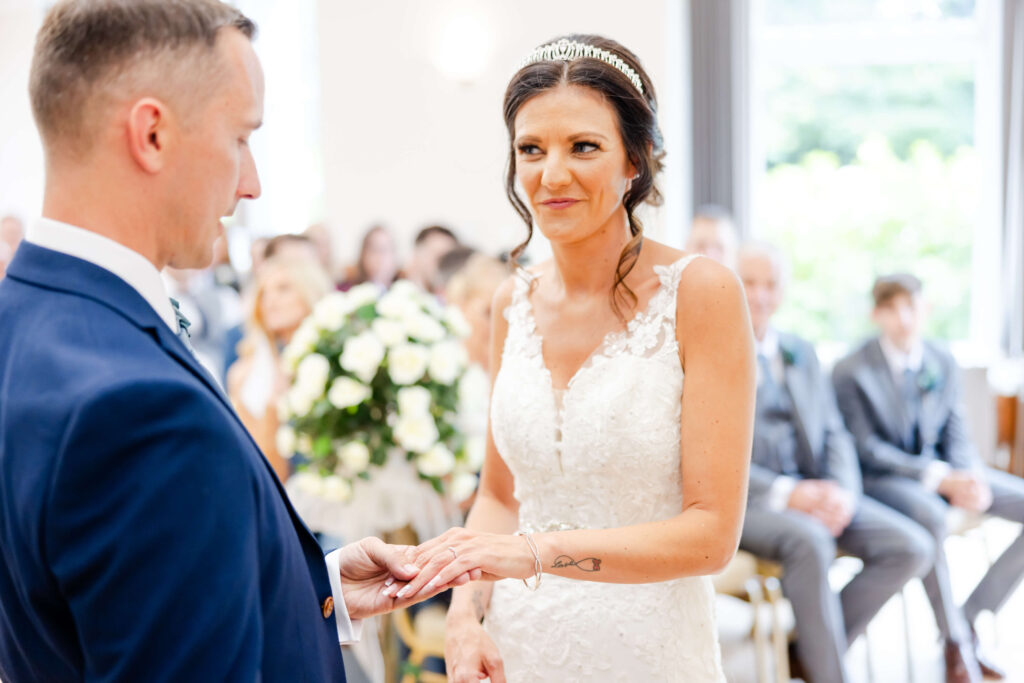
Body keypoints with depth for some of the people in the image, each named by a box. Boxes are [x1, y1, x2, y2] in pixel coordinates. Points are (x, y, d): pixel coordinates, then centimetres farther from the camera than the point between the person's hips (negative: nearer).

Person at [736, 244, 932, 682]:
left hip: (814, 495, 6)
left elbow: (834, 434, 13)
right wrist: (786, 494, -21)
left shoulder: (802, 354, 18)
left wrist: (842, 492, -9)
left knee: (912, 548, -13)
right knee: (809, 541, -36)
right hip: (742, 499, -6)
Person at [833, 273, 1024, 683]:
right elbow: (867, 451, -14)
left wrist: (970, 480, -16)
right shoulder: (851, 372, -11)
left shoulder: (943, 364, 5)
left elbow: (956, 438, 7)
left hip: (942, 471, 6)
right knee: (930, 514, -39)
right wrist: (939, 479, -23)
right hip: (880, 478, -6)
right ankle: (957, 642, -19)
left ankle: (970, 619, -6)